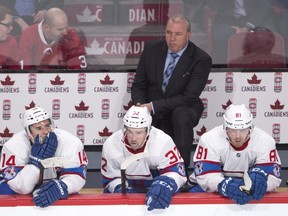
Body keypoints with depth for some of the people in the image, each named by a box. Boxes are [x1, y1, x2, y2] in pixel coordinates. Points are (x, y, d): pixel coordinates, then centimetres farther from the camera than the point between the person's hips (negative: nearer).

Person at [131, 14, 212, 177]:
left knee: (181, 116, -37)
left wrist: (154, 106, -26)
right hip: (151, 113, 3)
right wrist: (140, 107, -18)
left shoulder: (201, 60, -15)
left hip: (182, 110, -3)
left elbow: (189, 98, -19)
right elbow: (138, 85, 4)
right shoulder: (152, 49, -3)